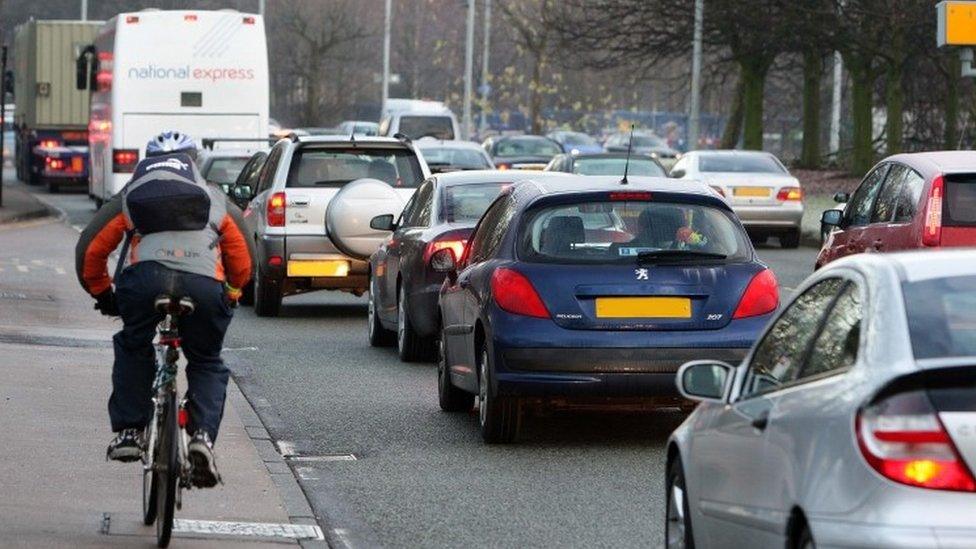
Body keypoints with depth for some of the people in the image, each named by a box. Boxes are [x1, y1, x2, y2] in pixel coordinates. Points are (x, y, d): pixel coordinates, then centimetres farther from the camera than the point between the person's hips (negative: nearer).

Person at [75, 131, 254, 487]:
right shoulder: (216, 200, 34)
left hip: (144, 277, 0)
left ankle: (128, 431, 19)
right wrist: (230, 297, 50)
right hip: (204, 284, 0)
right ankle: (203, 435, -1)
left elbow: (90, 250, 30)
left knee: (132, 349, 28)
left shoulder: (130, 197, 32)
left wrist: (103, 294, 44)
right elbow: (243, 261, 33)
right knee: (207, 363, 22)